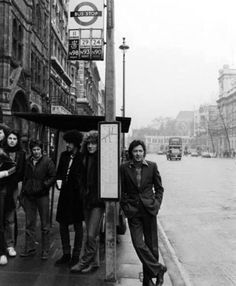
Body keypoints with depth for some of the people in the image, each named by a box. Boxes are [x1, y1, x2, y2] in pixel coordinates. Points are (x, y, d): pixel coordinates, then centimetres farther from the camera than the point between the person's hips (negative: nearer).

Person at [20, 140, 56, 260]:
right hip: (29, 196, 4)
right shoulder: (27, 162, 10)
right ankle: (29, 248, 21)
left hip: (42, 196, -4)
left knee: (45, 224, 4)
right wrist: (23, 194, 12)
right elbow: (24, 178, 16)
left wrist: (44, 185, -18)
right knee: (29, 224, 10)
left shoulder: (47, 161, -4)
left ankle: (45, 250, 12)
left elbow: (53, 177, -5)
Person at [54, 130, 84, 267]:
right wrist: (59, 180, -1)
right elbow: (59, 172, 16)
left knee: (78, 226, 7)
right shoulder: (64, 155, 6)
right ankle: (66, 254, 27)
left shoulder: (82, 157, -12)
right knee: (63, 224, 12)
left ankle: (76, 256, 19)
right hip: (65, 194, 6)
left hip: (77, 195, -6)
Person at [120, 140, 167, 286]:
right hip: (133, 211, 0)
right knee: (139, 244, -8)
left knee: (151, 245, 6)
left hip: (149, 209, 0)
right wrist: (126, 207, -1)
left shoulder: (152, 166, 0)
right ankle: (158, 269, 12)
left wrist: (156, 204, -2)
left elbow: (159, 188, 8)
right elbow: (122, 190, 7)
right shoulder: (124, 168, 0)